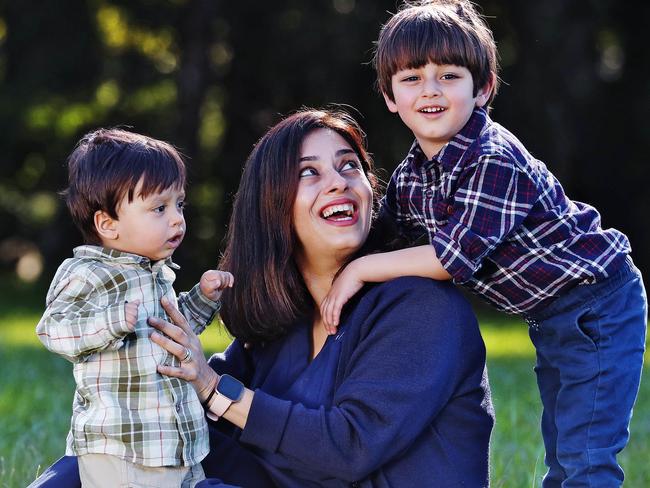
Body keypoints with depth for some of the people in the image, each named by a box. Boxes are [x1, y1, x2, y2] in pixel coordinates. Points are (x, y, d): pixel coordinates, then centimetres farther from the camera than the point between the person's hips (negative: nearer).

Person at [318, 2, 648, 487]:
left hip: (598, 305, -9)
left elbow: (459, 254, -30)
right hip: (550, 318, 9)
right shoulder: (410, 177, 0)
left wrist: (362, 270, -24)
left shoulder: (495, 159, -26)